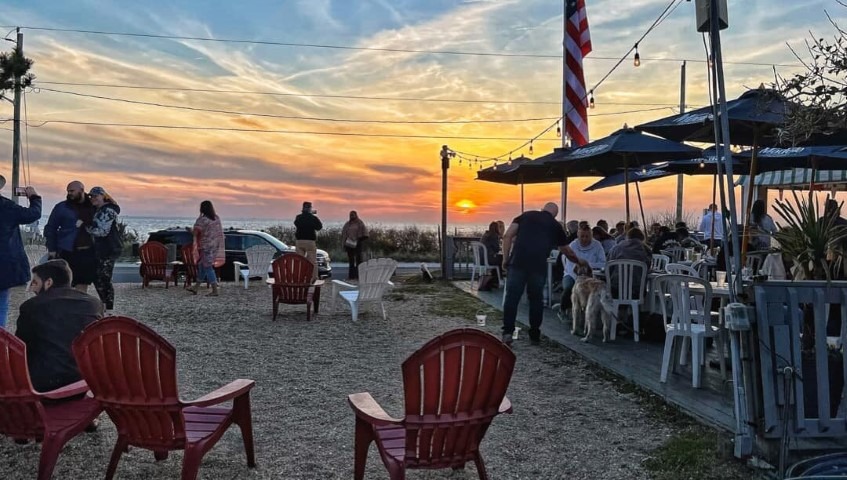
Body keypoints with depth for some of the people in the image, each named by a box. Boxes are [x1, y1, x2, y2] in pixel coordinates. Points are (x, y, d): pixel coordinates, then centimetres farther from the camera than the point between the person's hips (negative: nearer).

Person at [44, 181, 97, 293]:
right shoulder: (62, 207, 2)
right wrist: (51, 249, -3)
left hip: (88, 253, 2)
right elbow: (50, 228, 3)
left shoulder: (92, 206, 8)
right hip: (67, 253, -2)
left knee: (82, 285, 7)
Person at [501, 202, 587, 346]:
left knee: (512, 297, 2)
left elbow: (508, 236, 6)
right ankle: (535, 335, 18)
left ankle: (507, 333, -5)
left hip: (518, 262, 0)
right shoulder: (556, 226, 20)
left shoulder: (526, 215, 18)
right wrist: (579, 261, 52)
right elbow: (567, 251, 33)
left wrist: (506, 259, 9)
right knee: (536, 299, 13)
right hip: (539, 265, 1)